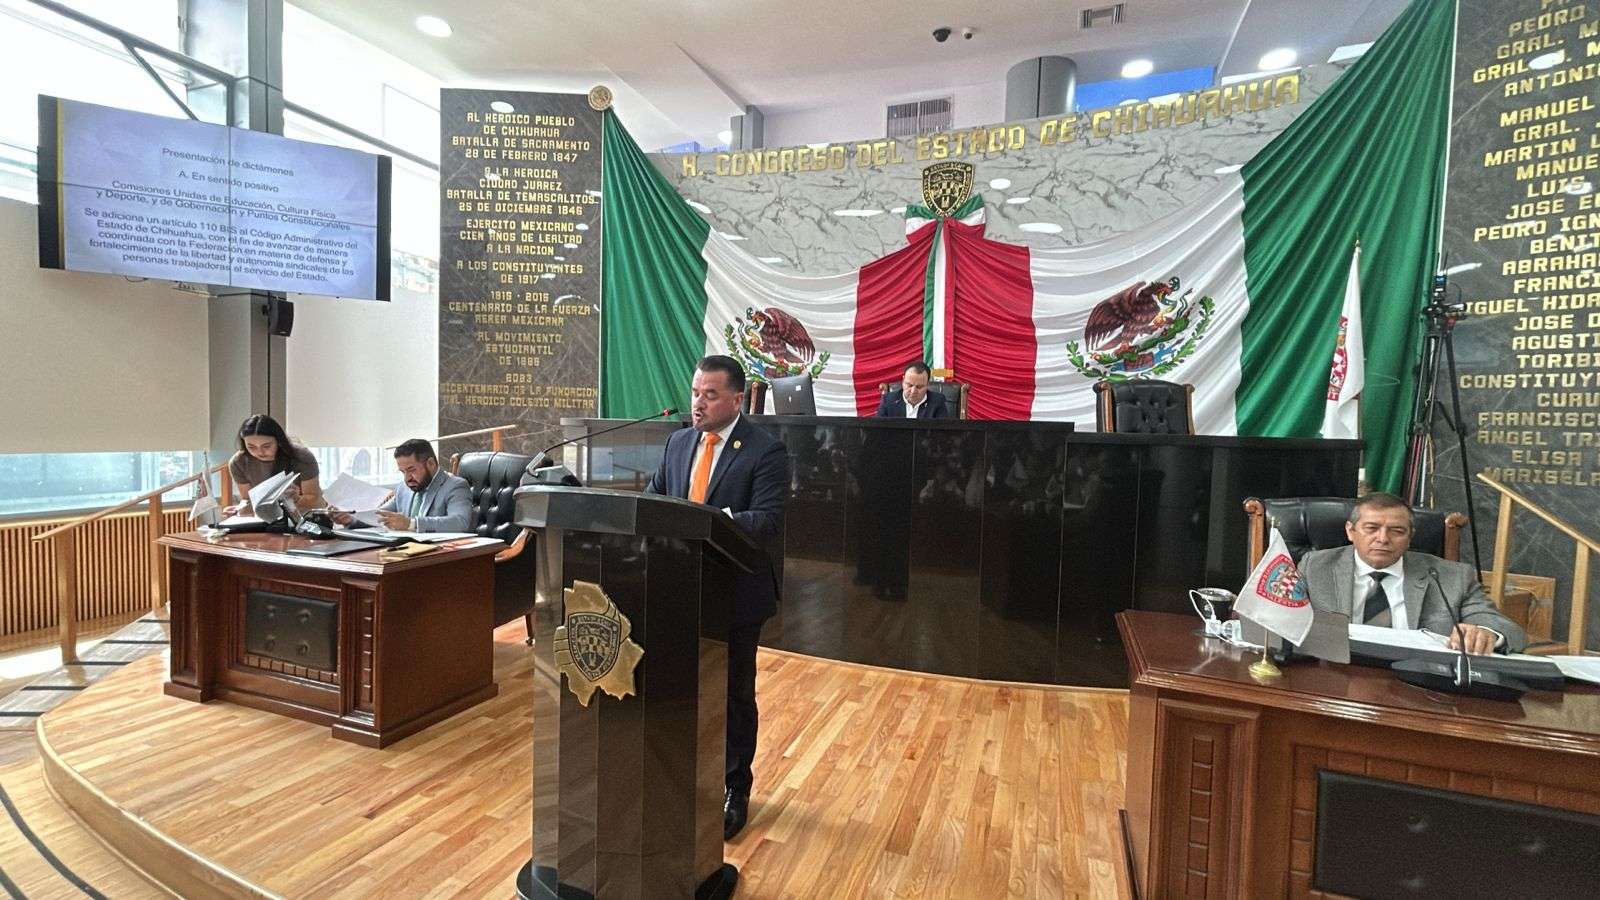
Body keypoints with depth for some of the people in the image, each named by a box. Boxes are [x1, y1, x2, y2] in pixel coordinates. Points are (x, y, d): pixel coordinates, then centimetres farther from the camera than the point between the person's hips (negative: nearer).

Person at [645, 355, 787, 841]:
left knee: (734, 693, 12)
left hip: (735, 593, -5)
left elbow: (769, 521, -20)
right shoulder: (678, 442, 7)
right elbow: (654, 495, 12)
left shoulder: (766, 450, -12)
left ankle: (734, 789, 32)